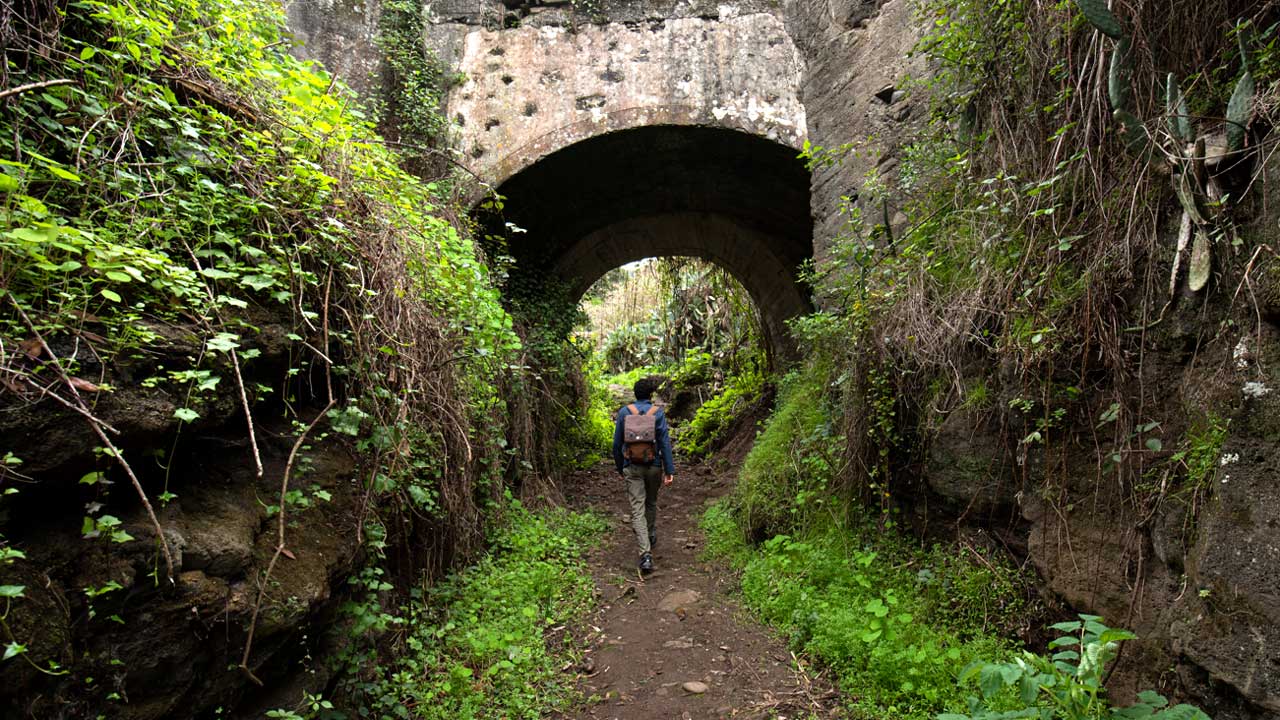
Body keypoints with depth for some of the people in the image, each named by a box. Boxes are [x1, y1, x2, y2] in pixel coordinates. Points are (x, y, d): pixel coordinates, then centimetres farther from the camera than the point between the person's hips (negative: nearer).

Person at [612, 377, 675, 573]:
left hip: (632, 467, -1)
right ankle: (651, 536, 44)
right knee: (652, 503, 25)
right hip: (654, 466, 1)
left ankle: (646, 553, -14)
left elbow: (617, 444, 3)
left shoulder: (624, 412, -1)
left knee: (637, 510, -3)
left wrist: (620, 468, 15)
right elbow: (665, 443, -9)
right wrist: (670, 470, -6)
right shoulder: (658, 412, -5)